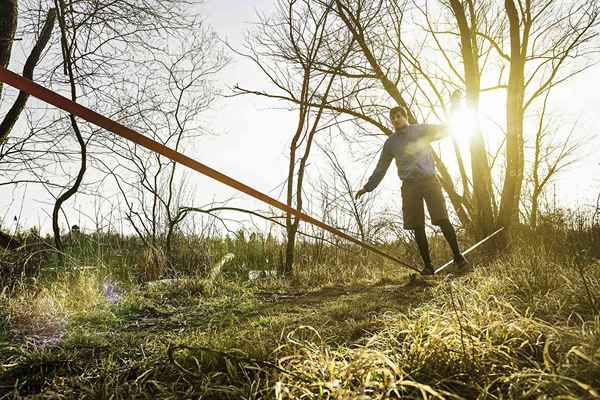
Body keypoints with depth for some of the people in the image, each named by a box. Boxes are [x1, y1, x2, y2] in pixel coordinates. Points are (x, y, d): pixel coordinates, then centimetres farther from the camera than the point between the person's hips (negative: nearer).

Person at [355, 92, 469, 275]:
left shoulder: (421, 130, 9)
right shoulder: (391, 142, 15)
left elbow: (447, 129, 8)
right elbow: (380, 168, 20)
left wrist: (454, 105, 0)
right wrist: (367, 187, 18)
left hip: (429, 181, -2)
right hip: (409, 186, 2)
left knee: (443, 220, -10)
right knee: (417, 227, -2)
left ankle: (458, 257, 2)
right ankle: (428, 265, 3)